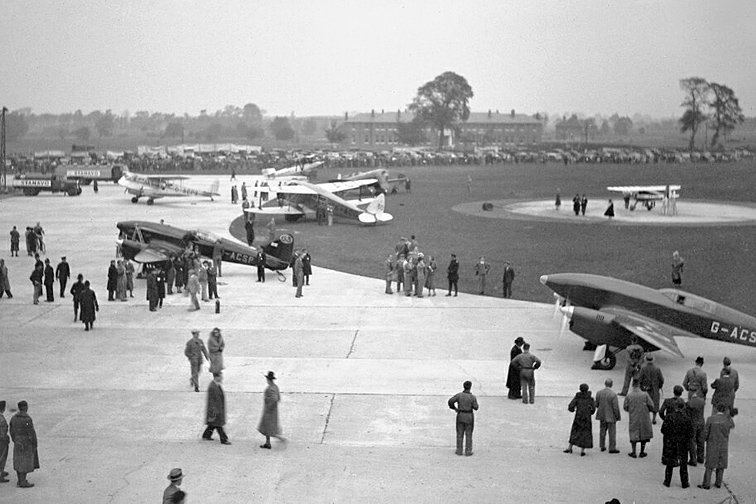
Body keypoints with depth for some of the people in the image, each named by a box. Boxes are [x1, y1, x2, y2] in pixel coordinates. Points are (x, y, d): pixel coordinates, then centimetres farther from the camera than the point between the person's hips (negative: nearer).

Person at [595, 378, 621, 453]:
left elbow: (596, 405, 3)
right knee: (612, 432, 7)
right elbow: (616, 407, -17)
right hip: (611, 416, -5)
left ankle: (602, 446, 26)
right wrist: (618, 416, -3)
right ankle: (612, 448, 12)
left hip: (602, 416, 5)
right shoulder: (613, 394, -21)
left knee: (602, 431, 18)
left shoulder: (599, 393, -7)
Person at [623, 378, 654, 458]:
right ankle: (642, 452, 20)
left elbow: (625, 407, -5)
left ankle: (634, 452, 16)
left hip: (633, 418, 1)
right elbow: (651, 406, -9)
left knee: (634, 435, 14)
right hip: (644, 418, -1)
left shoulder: (628, 395, -13)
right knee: (644, 434, 14)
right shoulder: (645, 395, -15)